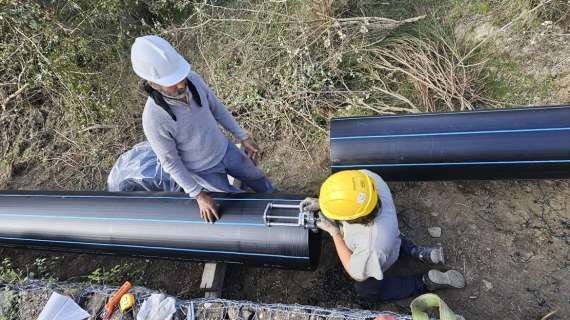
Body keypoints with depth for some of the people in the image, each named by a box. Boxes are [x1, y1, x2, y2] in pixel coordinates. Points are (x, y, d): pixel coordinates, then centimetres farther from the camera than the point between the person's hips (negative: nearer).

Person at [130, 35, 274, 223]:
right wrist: (198, 195, -19)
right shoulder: (154, 119, -37)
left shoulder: (193, 79, -24)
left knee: (261, 183, 23)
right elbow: (170, 162, -22)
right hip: (203, 169, -4)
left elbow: (216, 107, -4)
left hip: (224, 149, 5)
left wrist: (243, 137, 1)